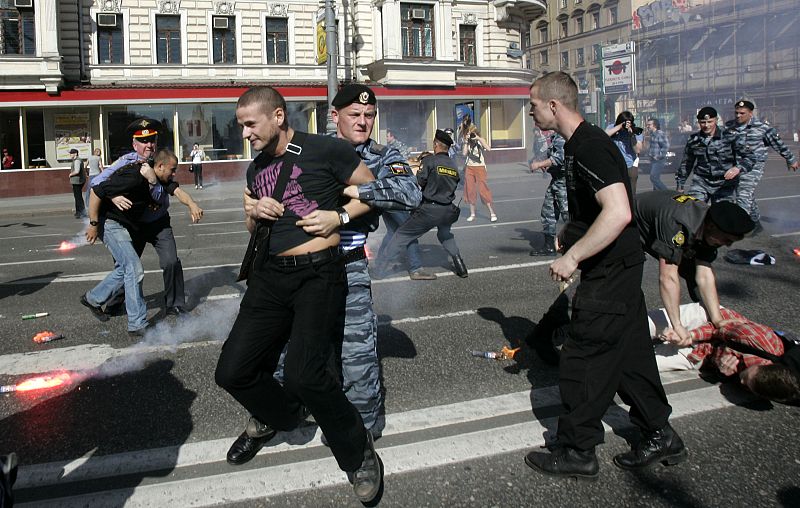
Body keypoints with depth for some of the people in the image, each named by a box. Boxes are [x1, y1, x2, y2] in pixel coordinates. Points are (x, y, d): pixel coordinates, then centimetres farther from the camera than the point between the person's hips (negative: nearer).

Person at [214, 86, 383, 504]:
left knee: (303, 375, -22)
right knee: (232, 372, 0)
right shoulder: (256, 168, 15)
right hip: (270, 275, 7)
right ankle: (280, 416, 32)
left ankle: (358, 453, 2)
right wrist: (253, 213, 5)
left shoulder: (324, 150, -6)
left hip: (318, 273, -7)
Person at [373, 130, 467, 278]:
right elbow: (454, 184, 11)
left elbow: (420, 181, -11)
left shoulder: (430, 160, -7)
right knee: (445, 235, 33)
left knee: (402, 235, 5)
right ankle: (460, 266, 24)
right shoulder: (454, 165, 9)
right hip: (448, 210, 5)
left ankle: (381, 266, 8)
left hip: (429, 210, -5)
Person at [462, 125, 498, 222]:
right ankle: (472, 214, 14)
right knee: (470, 190, 4)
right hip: (469, 168, 3)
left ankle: (492, 213, -5)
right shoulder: (466, 142, 5)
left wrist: (478, 138, -20)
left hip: (480, 167, -3)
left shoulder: (481, 140, -2)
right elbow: (464, 153, -8)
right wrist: (465, 142, -12)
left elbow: (488, 148, -20)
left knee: (482, 189, -10)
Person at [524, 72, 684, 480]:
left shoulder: (589, 146, -21)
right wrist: (570, 234, 18)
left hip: (610, 273, -10)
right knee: (629, 354, 18)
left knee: (582, 363, 0)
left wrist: (573, 256, -26)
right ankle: (660, 437, 31)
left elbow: (618, 213, -32)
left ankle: (576, 453, 15)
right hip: (618, 268, 10)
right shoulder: (580, 143, 12)